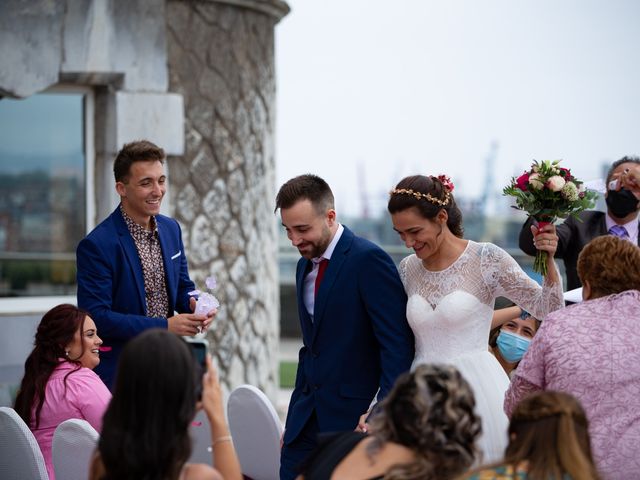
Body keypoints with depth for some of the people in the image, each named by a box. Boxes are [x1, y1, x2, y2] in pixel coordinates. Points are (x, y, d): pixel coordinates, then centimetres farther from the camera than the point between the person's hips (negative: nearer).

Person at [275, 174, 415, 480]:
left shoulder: (369, 260, -12)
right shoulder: (305, 265, 14)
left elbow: (397, 345, -16)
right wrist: (294, 419, 17)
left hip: (354, 419, -7)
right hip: (307, 419, 7)